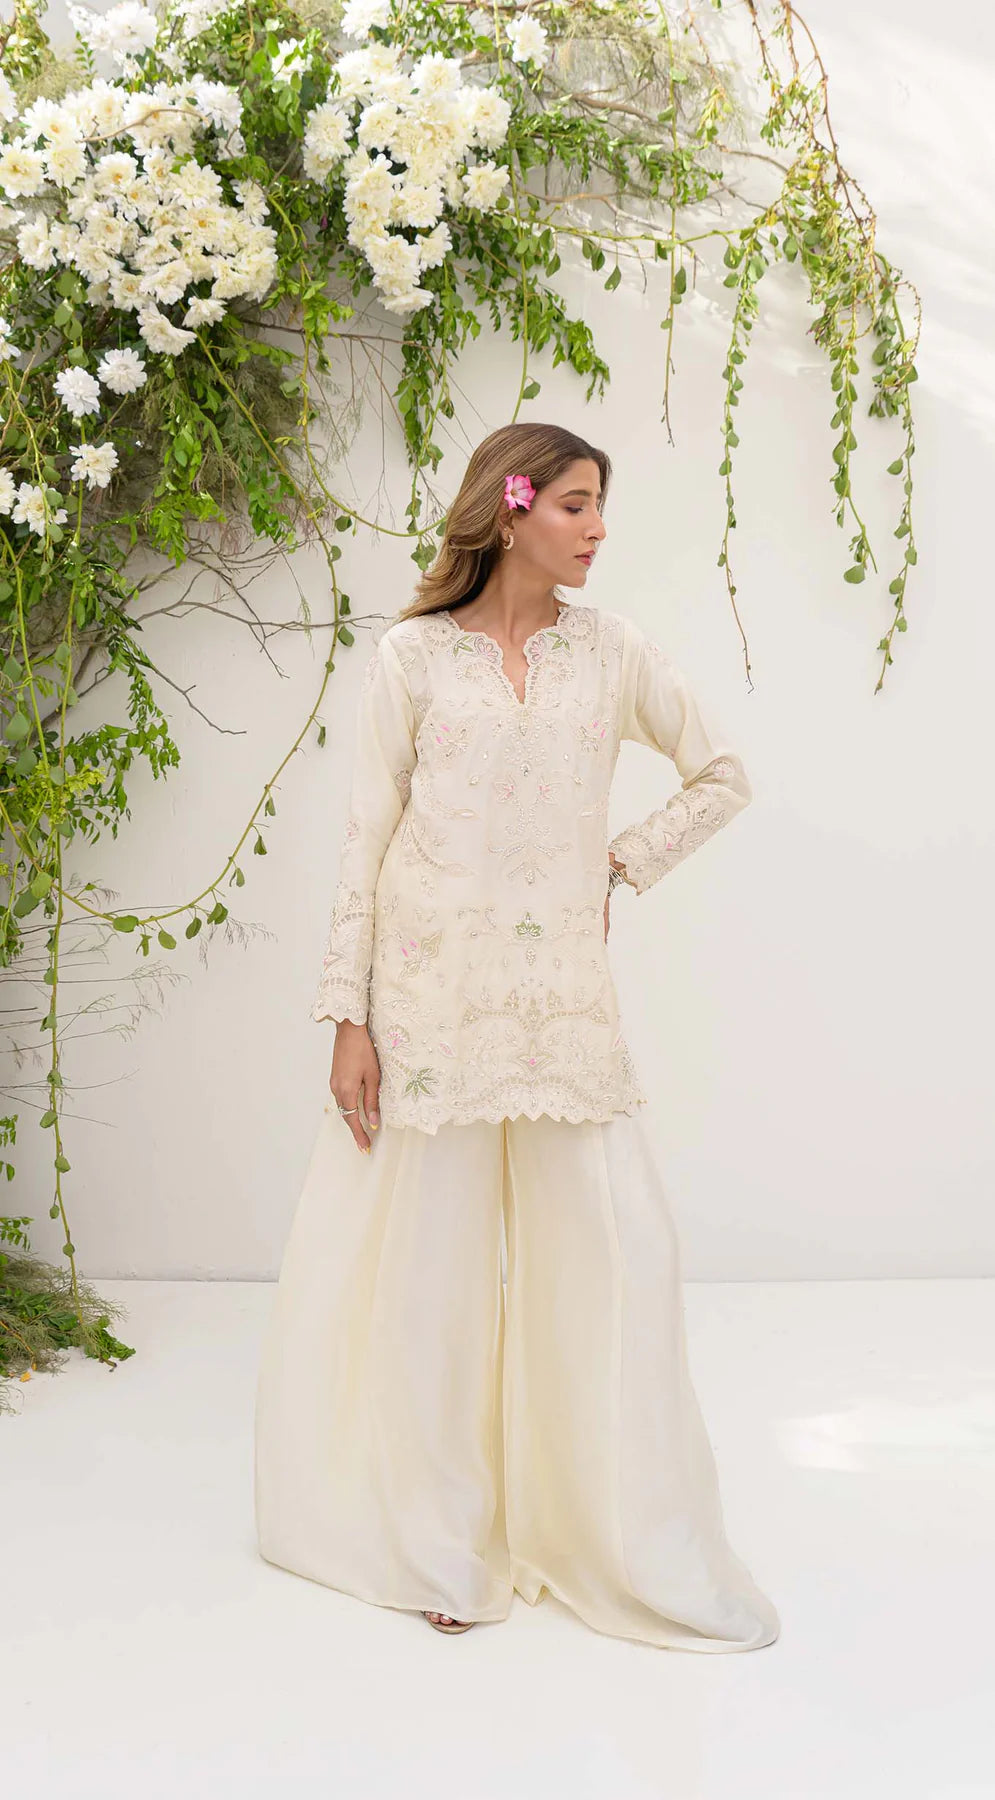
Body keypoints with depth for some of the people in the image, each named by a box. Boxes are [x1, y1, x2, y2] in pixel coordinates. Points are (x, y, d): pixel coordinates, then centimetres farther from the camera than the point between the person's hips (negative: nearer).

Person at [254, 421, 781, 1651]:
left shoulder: (614, 651, 8)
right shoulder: (412, 656, 2)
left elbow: (722, 779, 18)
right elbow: (367, 836, 1)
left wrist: (620, 866, 5)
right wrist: (348, 1017, -4)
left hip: (564, 993, 2)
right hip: (432, 986, -2)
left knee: (616, 1251, 0)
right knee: (431, 1259, 5)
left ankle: (640, 1547, 16)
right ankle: (441, 1545, 21)